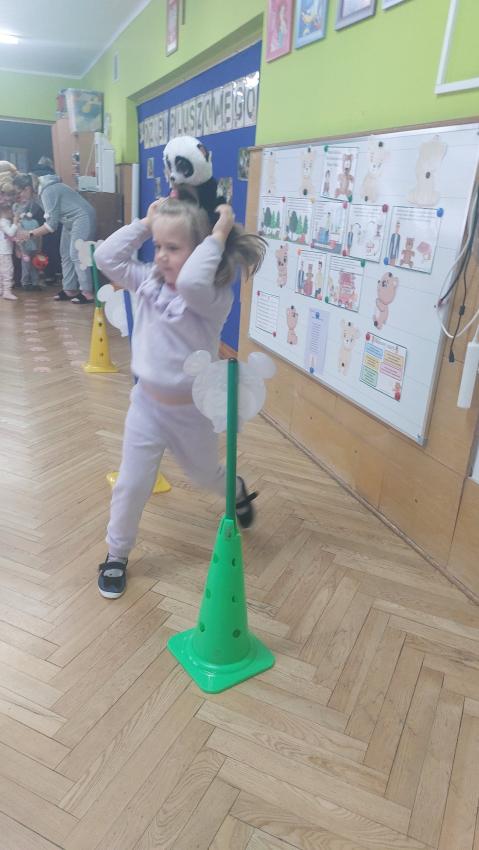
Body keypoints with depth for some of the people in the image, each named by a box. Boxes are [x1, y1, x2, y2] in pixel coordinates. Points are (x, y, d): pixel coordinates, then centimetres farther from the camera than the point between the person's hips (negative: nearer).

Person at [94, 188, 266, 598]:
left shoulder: (215, 297, -21)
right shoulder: (149, 280, -2)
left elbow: (190, 282, -43)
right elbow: (107, 257, -5)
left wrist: (218, 235, -33)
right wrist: (145, 223, -6)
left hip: (192, 411, -3)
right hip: (147, 404, 4)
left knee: (206, 474, 24)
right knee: (131, 485, 7)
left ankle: (237, 490, 60)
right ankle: (117, 554, 29)